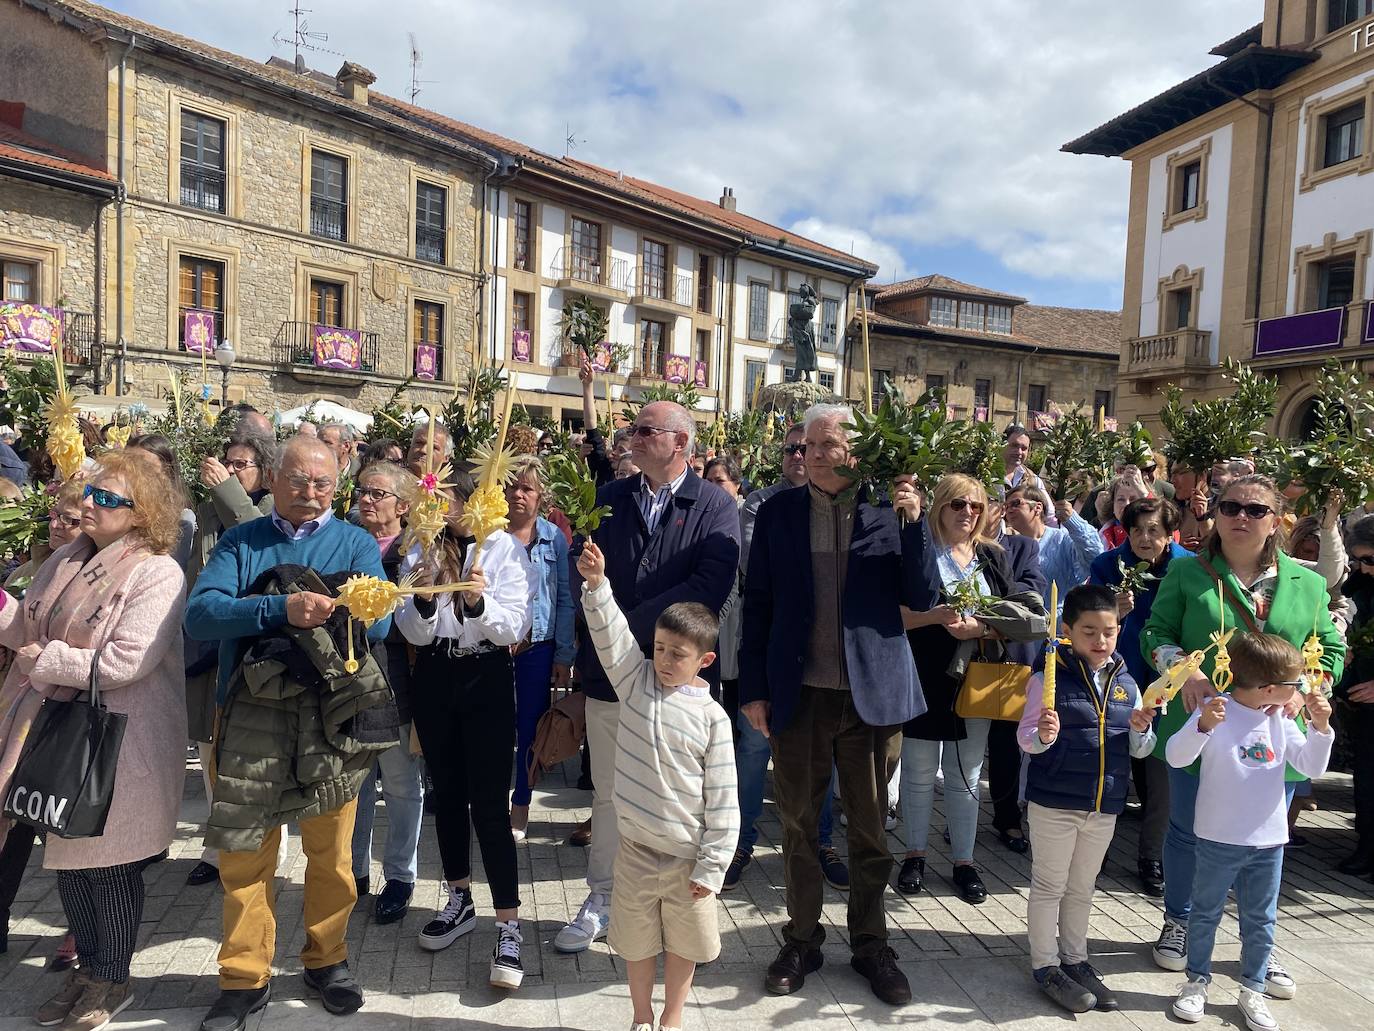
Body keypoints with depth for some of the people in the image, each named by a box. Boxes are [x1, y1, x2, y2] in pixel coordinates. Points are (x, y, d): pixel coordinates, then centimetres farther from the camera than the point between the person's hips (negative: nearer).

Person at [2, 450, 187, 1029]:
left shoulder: (158, 574, -17)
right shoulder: (66, 560, 6)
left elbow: (124, 662, -24)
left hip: (119, 740, -7)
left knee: (109, 861, 7)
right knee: (67, 853, 18)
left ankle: (112, 979, 28)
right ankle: (87, 966, 38)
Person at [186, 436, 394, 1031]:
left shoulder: (356, 544, 6)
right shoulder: (240, 543, 7)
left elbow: (378, 623, -7)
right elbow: (200, 614, -10)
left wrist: (327, 610, -25)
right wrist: (280, 608, -23)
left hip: (332, 713, 0)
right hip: (251, 714, 0)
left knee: (330, 847, 9)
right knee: (244, 850, 6)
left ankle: (326, 959, 30)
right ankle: (244, 978, 24)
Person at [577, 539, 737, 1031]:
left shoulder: (711, 716, -12)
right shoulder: (636, 681, -5)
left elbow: (722, 799, -10)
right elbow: (611, 635, -19)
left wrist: (711, 867, -9)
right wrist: (596, 585, -34)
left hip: (687, 855, -2)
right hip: (636, 848, 2)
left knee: (683, 943, 16)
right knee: (636, 940, 17)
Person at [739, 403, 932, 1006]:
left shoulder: (888, 510, -1)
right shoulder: (778, 511, 1)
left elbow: (920, 598, -4)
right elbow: (757, 604, 3)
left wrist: (914, 523, -16)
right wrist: (753, 689, -1)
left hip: (873, 691, 0)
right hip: (798, 693, 1)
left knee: (870, 828, 12)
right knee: (797, 825, 12)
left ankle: (870, 945, 30)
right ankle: (802, 940, 31)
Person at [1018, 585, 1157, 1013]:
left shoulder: (1125, 683, 3)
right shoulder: (1050, 676, -12)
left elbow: (1140, 750, 10)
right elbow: (1026, 737, -11)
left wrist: (1141, 730, -12)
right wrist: (1042, 736, -33)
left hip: (1105, 805, 5)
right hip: (1054, 801, -5)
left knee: (1082, 888, 19)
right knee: (1049, 886, 8)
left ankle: (1074, 959, 35)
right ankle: (1045, 966, 22)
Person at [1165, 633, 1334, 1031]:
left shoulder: (1281, 721, 1)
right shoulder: (1216, 711, -17)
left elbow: (1312, 767, 3)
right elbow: (1176, 757, -23)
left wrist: (1320, 726, -11)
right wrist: (1203, 725, -40)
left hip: (1269, 842, 5)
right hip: (1219, 839, -5)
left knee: (1260, 921, 16)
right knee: (1205, 913, 11)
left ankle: (1253, 990, 30)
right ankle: (1197, 982, 26)